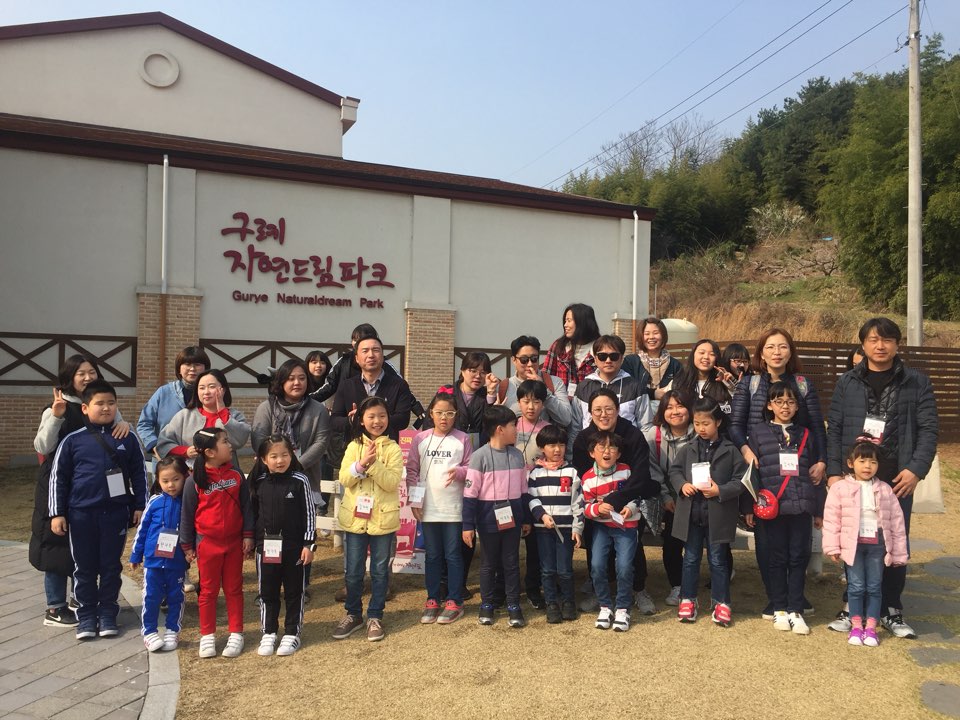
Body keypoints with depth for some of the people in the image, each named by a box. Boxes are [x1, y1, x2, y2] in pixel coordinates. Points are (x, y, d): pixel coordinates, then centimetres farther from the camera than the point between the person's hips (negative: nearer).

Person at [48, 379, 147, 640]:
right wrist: (57, 513, 1)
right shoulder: (73, 440, -1)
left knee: (111, 565, 8)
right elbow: (58, 477, 4)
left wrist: (139, 506, 6)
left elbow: (138, 475, 7)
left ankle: (108, 613, 20)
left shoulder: (127, 439, 1)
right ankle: (86, 615, 21)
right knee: (84, 567, 9)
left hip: (116, 512, 0)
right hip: (81, 513, 0)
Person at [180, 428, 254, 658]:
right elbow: (187, 514, -3)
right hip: (207, 543, -2)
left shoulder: (236, 476, -3)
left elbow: (246, 507, 3)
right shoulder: (195, 481, -11)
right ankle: (207, 635, 22)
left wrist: (248, 535, 0)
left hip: (234, 542, 2)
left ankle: (236, 634, 20)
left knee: (234, 589, 11)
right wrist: (187, 545, 0)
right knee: (208, 590, 10)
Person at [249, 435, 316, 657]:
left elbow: (309, 513, -6)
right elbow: (253, 512, 10)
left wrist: (308, 544, -7)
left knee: (294, 592, 9)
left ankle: (292, 633, 22)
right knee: (267, 592, 12)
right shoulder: (259, 482, 0)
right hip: (266, 546, 3)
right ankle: (268, 633, 27)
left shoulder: (299, 480, -10)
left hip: (294, 546, -3)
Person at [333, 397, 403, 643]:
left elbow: (392, 482, -13)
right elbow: (344, 479, -5)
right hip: (355, 517, 2)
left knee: (379, 571, 9)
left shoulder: (392, 448, -4)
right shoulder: (354, 446, 3)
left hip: (383, 518, -2)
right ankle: (353, 614, 27)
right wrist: (361, 463, -19)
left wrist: (374, 464, -24)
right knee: (353, 571, 10)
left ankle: (375, 616, 22)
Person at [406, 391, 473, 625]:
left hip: (454, 508, -2)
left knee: (453, 555, 5)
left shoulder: (462, 439, -1)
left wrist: (459, 472, -20)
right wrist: (414, 500, 0)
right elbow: (412, 471, 5)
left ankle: (454, 602, 16)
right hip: (428, 508, 2)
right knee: (432, 556, 11)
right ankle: (433, 600, 22)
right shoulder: (421, 439, 3)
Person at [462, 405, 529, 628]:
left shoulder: (517, 455, 4)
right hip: (489, 519, -4)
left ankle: (513, 605, 20)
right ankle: (486, 605, 24)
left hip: (512, 518, 4)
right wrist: (468, 525, -13)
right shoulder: (480, 456, -12)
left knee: (511, 562, 10)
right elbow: (470, 493, -12)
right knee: (489, 563, 10)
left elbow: (522, 490, 12)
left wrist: (526, 519, 15)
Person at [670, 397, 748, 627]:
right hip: (691, 513, 2)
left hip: (719, 515, -2)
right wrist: (682, 485, -11)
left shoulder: (730, 450, -4)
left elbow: (741, 479, -4)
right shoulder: (687, 449, 2)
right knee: (691, 558, 12)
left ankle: (721, 603, 22)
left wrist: (720, 491, -17)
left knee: (718, 560, 10)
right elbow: (674, 470, 8)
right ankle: (688, 599, 24)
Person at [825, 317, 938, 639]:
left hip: (897, 479, 0)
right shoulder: (847, 383, 6)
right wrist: (834, 471, -5)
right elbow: (834, 430, 4)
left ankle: (892, 610, 21)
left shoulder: (917, 382, 4)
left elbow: (929, 429, 0)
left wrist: (916, 469, -11)